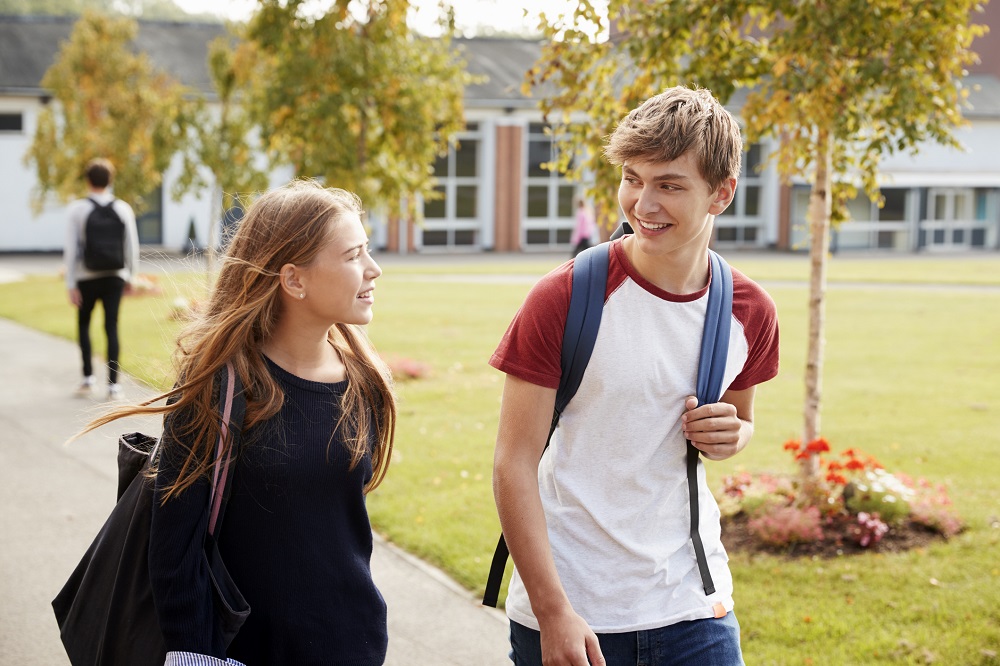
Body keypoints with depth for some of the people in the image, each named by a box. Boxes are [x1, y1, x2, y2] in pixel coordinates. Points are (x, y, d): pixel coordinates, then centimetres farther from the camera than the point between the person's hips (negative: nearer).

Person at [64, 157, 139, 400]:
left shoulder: (77, 209, -6)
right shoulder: (123, 209, -1)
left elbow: (71, 249, -9)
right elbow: (132, 246, 1)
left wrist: (71, 284, -5)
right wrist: (130, 277, 13)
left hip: (87, 278, -1)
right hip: (115, 277, 1)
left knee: (83, 324, 17)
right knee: (112, 327, 3)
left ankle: (88, 376, 10)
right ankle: (113, 384, -1)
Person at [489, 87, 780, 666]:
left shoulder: (751, 313, -1)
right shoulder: (565, 298, -12)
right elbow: (514, 462, -11)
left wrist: (730, 436, -6)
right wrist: (552, 612, -15)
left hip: (692, 604, 3)